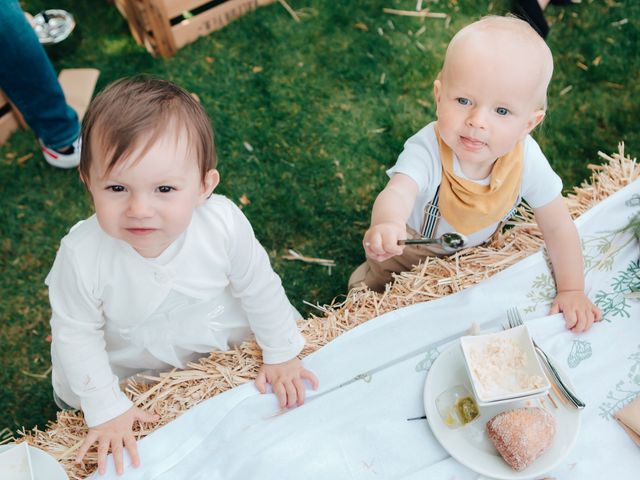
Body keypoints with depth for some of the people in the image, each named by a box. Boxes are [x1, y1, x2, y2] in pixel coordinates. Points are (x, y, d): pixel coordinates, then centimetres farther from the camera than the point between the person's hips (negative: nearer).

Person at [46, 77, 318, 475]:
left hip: (226, 337, 1)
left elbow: (260, 289, -16)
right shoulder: (82, 256, -35)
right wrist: (107, 409, -15)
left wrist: (282, 355, -5)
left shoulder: (225, 224, -34)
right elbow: (76, 334, -18)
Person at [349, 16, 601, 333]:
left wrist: (571, 290, -20)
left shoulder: (527, 160, -31)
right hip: (413, 243, -2)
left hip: (478, 247, 3)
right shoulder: (427, 150, -41)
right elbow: (396, 194, -59)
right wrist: (387, 225, -82)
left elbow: (558, 227, -19)